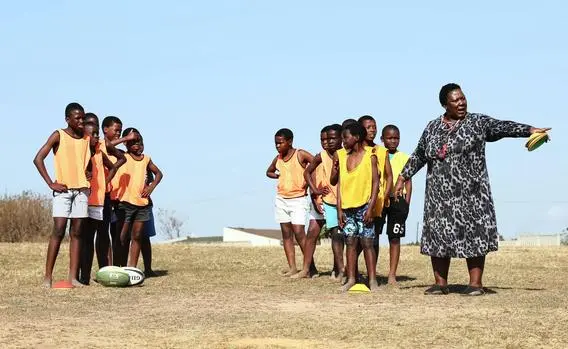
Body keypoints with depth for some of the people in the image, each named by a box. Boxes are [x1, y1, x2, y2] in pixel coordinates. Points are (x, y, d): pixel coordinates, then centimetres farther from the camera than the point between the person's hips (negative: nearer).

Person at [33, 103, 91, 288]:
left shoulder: (87, 138, 10)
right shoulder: (58, 136, -3)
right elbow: (38, 159, -9)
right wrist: (51, 183, -12)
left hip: (82, 189, 5)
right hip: (63, 189, -4)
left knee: (76, 233, 2)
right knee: (58, 231, -11)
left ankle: (73, 276, 2)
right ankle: (48, 276, -9)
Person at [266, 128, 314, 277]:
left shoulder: (301, 155, -8)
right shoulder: (278, 159, 10)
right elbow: (269, 172, 28)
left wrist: (309, 181, -15)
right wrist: (277, 176, 8)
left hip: (298, 199, -6)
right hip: (281, 199, 6)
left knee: (299, 233, -13)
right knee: (286, 234, 4)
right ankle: (292, 268, 5)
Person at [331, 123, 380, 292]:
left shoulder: (369, 156, -4)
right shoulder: (341, 156, 8)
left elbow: (375, 183, -6)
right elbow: (338, 183, 9)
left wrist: (370, 208, -13)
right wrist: (339, 209, 3)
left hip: (363, 206, -4)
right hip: (346, 207, 4)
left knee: (367, 242, -4)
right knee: (350, 242, 5)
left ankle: (372, 279, -1)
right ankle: (351, 278, 8)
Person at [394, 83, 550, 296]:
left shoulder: (478, 123, 1)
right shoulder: (432, 128, 12)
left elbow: (503, 127, -13)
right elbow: (418, 156, 20)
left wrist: (529, 130, -26)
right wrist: (403, 177, 18)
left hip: (470, 192, -3)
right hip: (439, 194, 3)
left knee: (473, 235, -5)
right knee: (437, 235, 3)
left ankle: (476, 283, -1)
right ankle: (440, 283, 11)